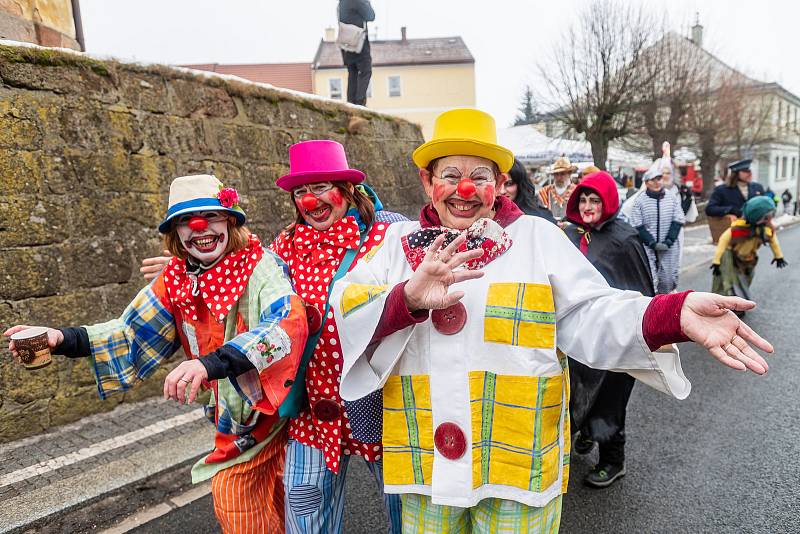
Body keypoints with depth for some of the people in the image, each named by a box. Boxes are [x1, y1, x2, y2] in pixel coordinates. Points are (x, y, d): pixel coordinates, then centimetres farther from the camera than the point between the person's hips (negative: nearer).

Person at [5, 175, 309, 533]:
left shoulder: (261, 266, -21)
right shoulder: (175, 281, -4)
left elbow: (288, 322, -38)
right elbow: (133, 334, 5)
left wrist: (211, 363, -49)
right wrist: (63, 340, -11)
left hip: (286, 409, -4)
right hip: (236, 424, 5)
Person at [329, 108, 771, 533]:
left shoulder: (537, 236, -1)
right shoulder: (399, 240, 3)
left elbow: (590, 316, -8)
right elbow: (347, 306, -10)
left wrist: (675, 315, -25)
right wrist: (408, 299, -29)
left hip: (520, 458, -1)